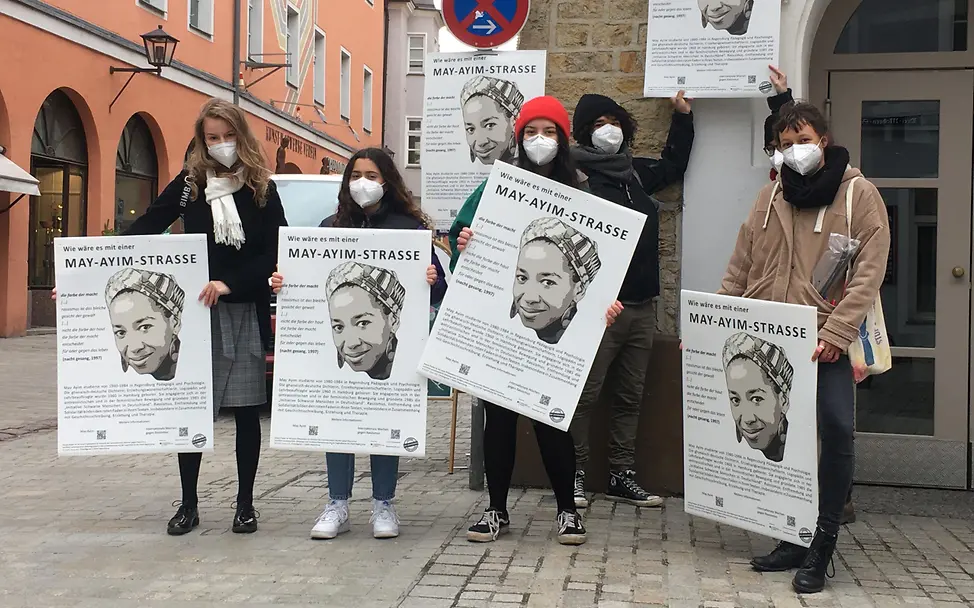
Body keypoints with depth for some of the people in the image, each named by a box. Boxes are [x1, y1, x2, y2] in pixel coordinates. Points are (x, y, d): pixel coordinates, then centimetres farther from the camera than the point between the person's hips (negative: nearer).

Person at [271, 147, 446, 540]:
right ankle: (337, 506, 15)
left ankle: (384, 506, 18)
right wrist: (283, 284, -5)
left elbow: (437, 289, 1)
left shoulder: (411, 227, 3)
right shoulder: (331, 227, 12)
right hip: (336, 340, 2)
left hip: (390, 343, -2)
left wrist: (432, 282, -21)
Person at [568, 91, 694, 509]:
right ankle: (575, 474, 9)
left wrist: (682, 117, 35)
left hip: (642, 304, 8)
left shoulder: (636, 172, 15)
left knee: (629, 395, 12)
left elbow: (673, 167, 36)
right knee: (585, 393, -3)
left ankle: (621, 475, 21)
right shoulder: (579, 175, -8)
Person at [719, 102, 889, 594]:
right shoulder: (771, 197, 13)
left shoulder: (859, 194, 0)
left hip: (826, 343, -4)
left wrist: (835, 334, -17)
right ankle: (794, 538, 21)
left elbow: (869, 273, -8)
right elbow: (740, 269, 14)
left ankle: (821, 545, 0)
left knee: (836, 432, -15)